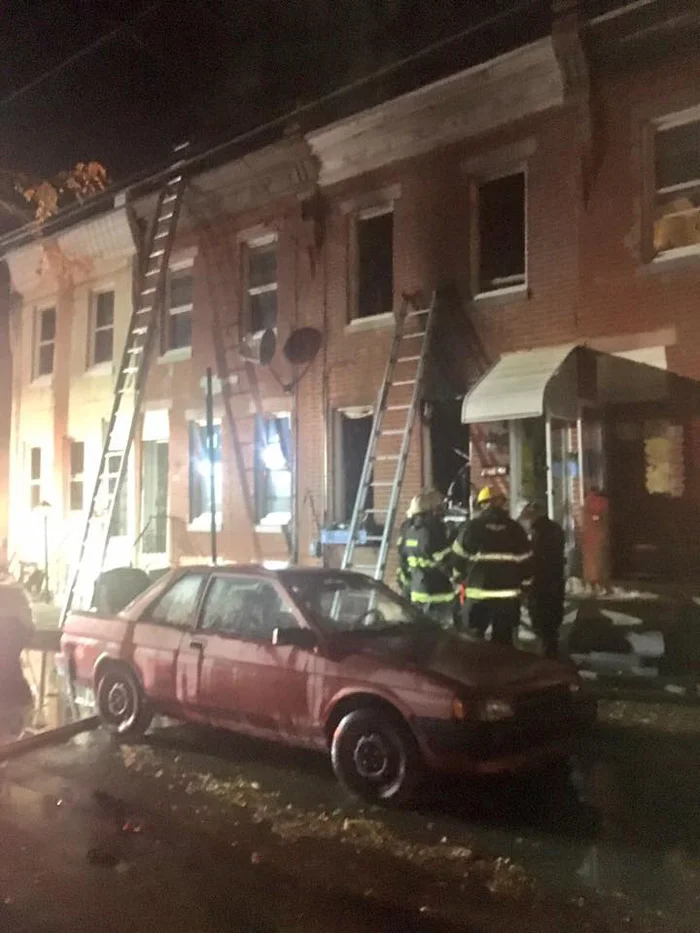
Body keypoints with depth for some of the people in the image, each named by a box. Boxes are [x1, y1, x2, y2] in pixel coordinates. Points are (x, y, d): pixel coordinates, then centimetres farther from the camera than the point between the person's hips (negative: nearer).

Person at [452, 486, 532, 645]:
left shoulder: (471, 527, -2)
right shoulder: (516, 529, 5)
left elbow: (458, 558, 2)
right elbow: (526, 562, 8)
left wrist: (459, 579, 18)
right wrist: (524, 587, 19)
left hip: (478, 594, -2)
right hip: (508, 596, 2)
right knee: (503, 639, 10)